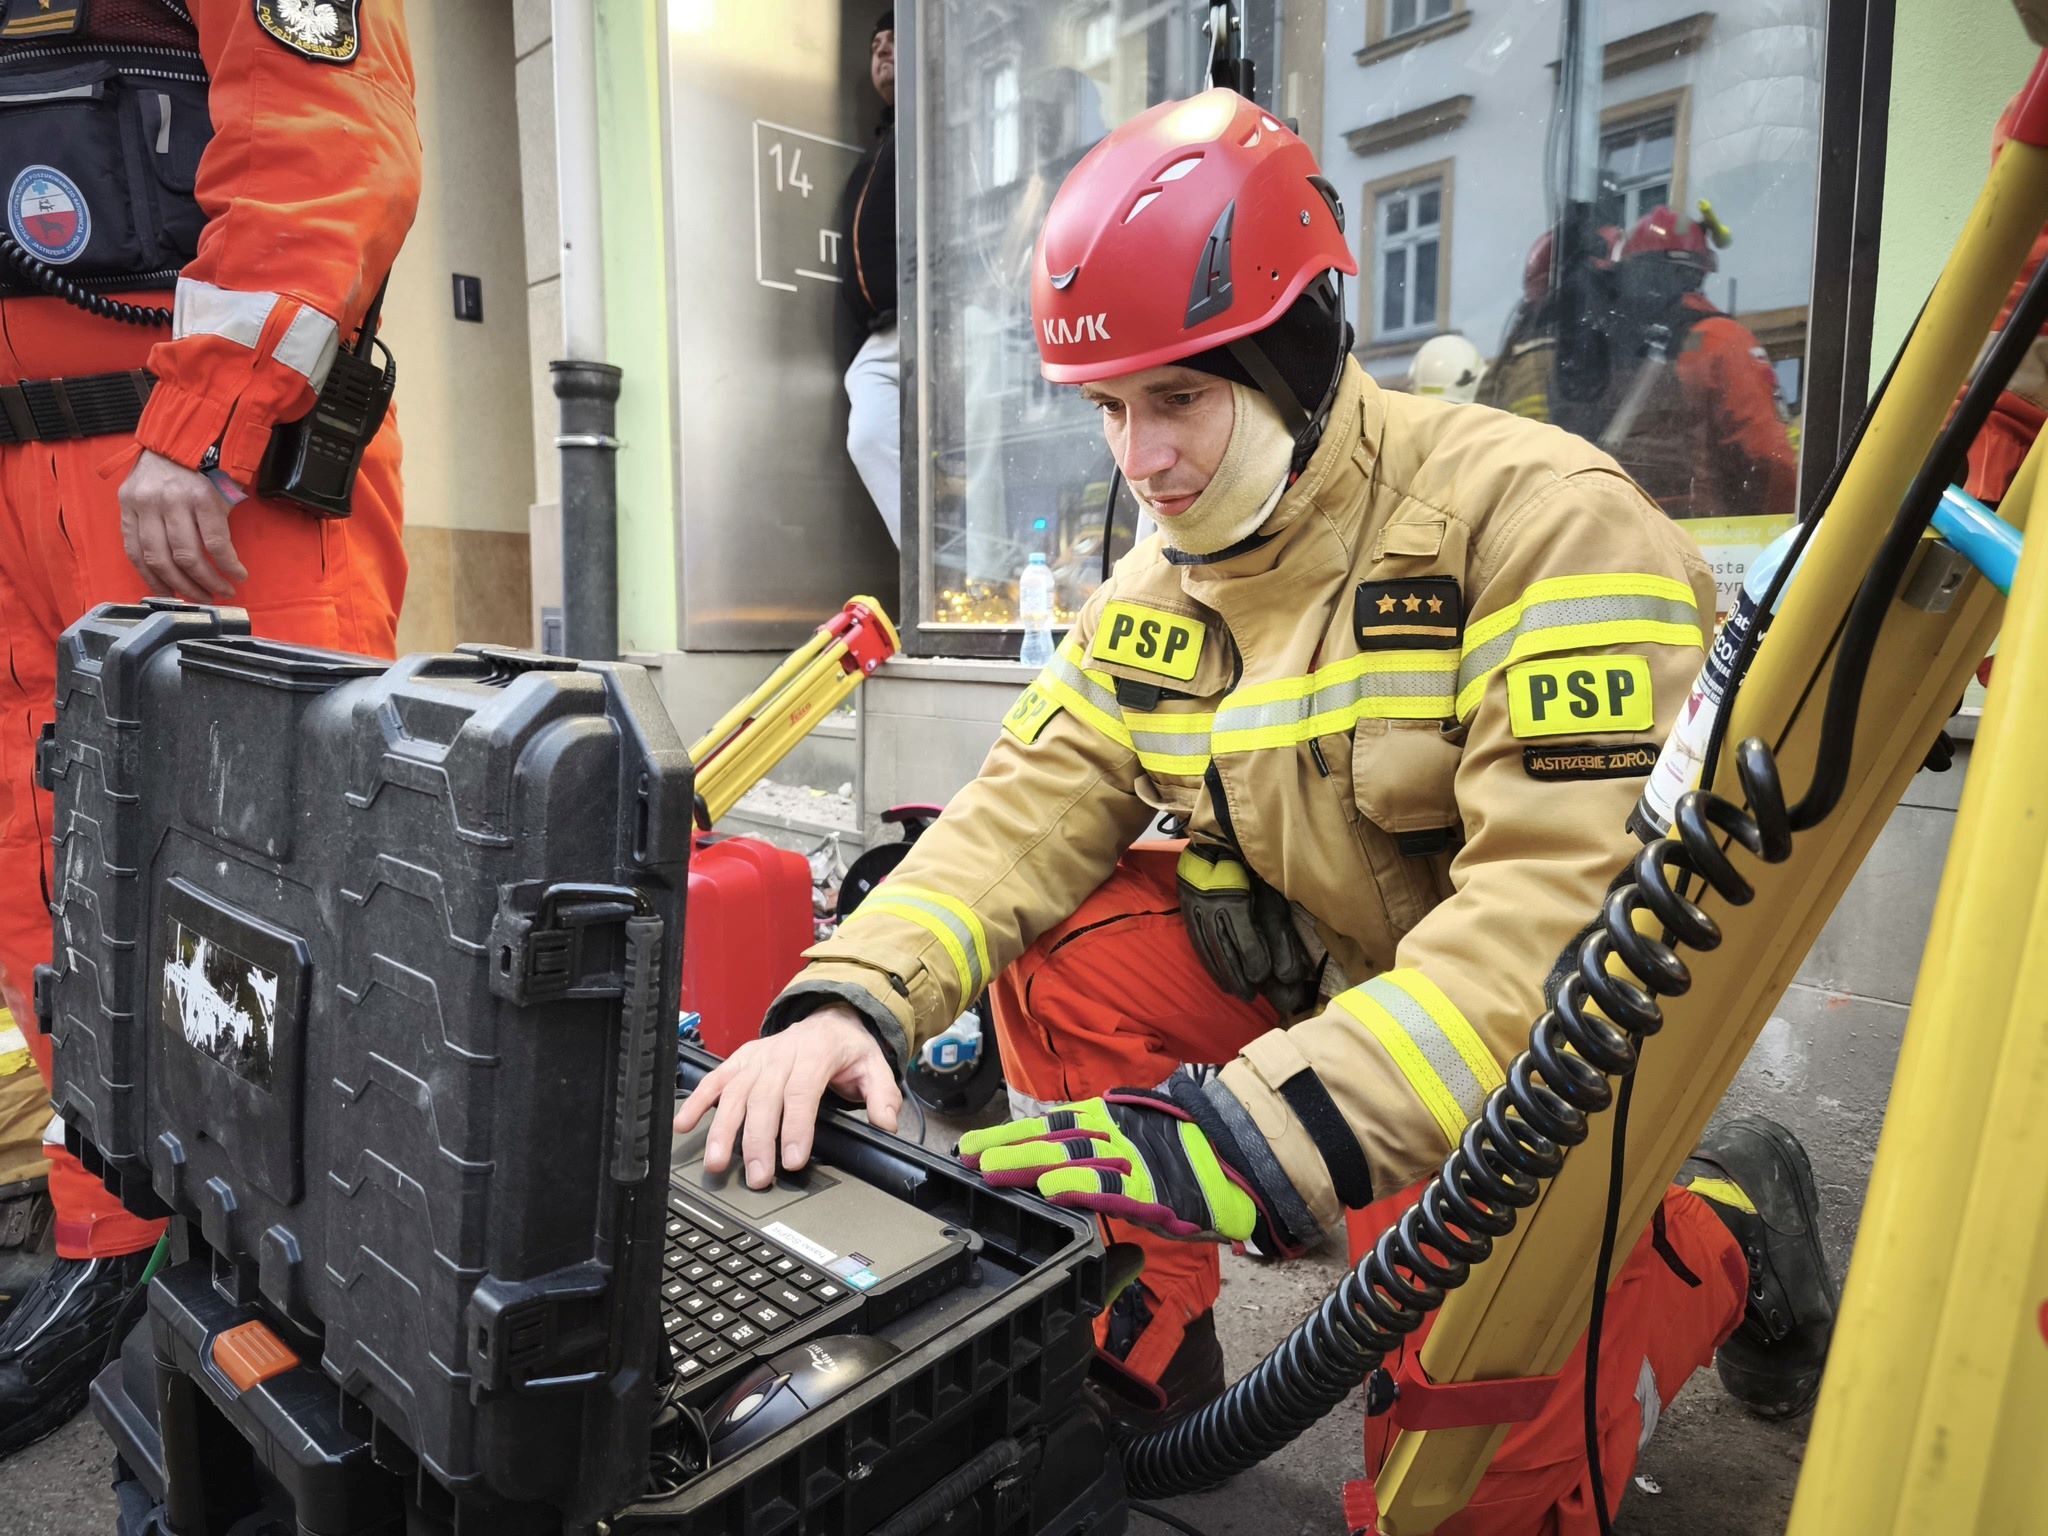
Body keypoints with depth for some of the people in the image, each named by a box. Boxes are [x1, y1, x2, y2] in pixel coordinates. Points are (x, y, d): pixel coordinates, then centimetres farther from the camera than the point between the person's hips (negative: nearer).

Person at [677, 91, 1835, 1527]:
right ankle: (1142, 1367, 4)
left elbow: (1571, 897, -33)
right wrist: (852, 997, -27)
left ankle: (1727, 1236, 13)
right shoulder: (1160, 587, -1)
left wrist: (1252, 1133, -42)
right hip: (1319, 956, 6)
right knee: (1069, 957, -15)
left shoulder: (1539, 517, -23)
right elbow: (1033, 803, -9)